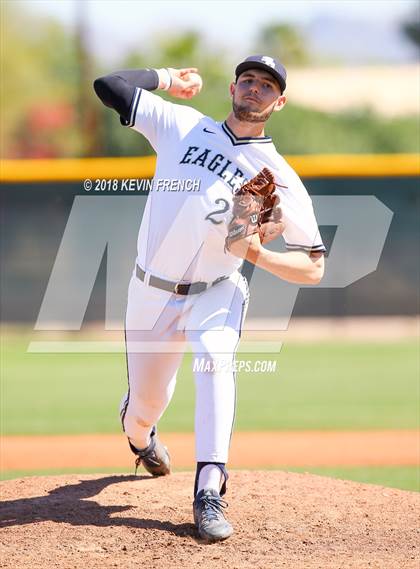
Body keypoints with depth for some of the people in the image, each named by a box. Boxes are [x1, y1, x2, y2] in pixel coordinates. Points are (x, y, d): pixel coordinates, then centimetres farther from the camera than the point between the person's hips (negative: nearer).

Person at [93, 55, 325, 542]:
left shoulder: (283, 180, -7)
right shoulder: (183, 125, -1)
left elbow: (313, 268, -8)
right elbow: (108, 85, -3)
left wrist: (255, 252, -24)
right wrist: (167, 77, 7)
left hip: (216, 294, -2)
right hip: (151, 292, 2)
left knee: (214, 357, -33)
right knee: (147, 402, 10)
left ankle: (209, 493, -35)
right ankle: (138, 434, 51)